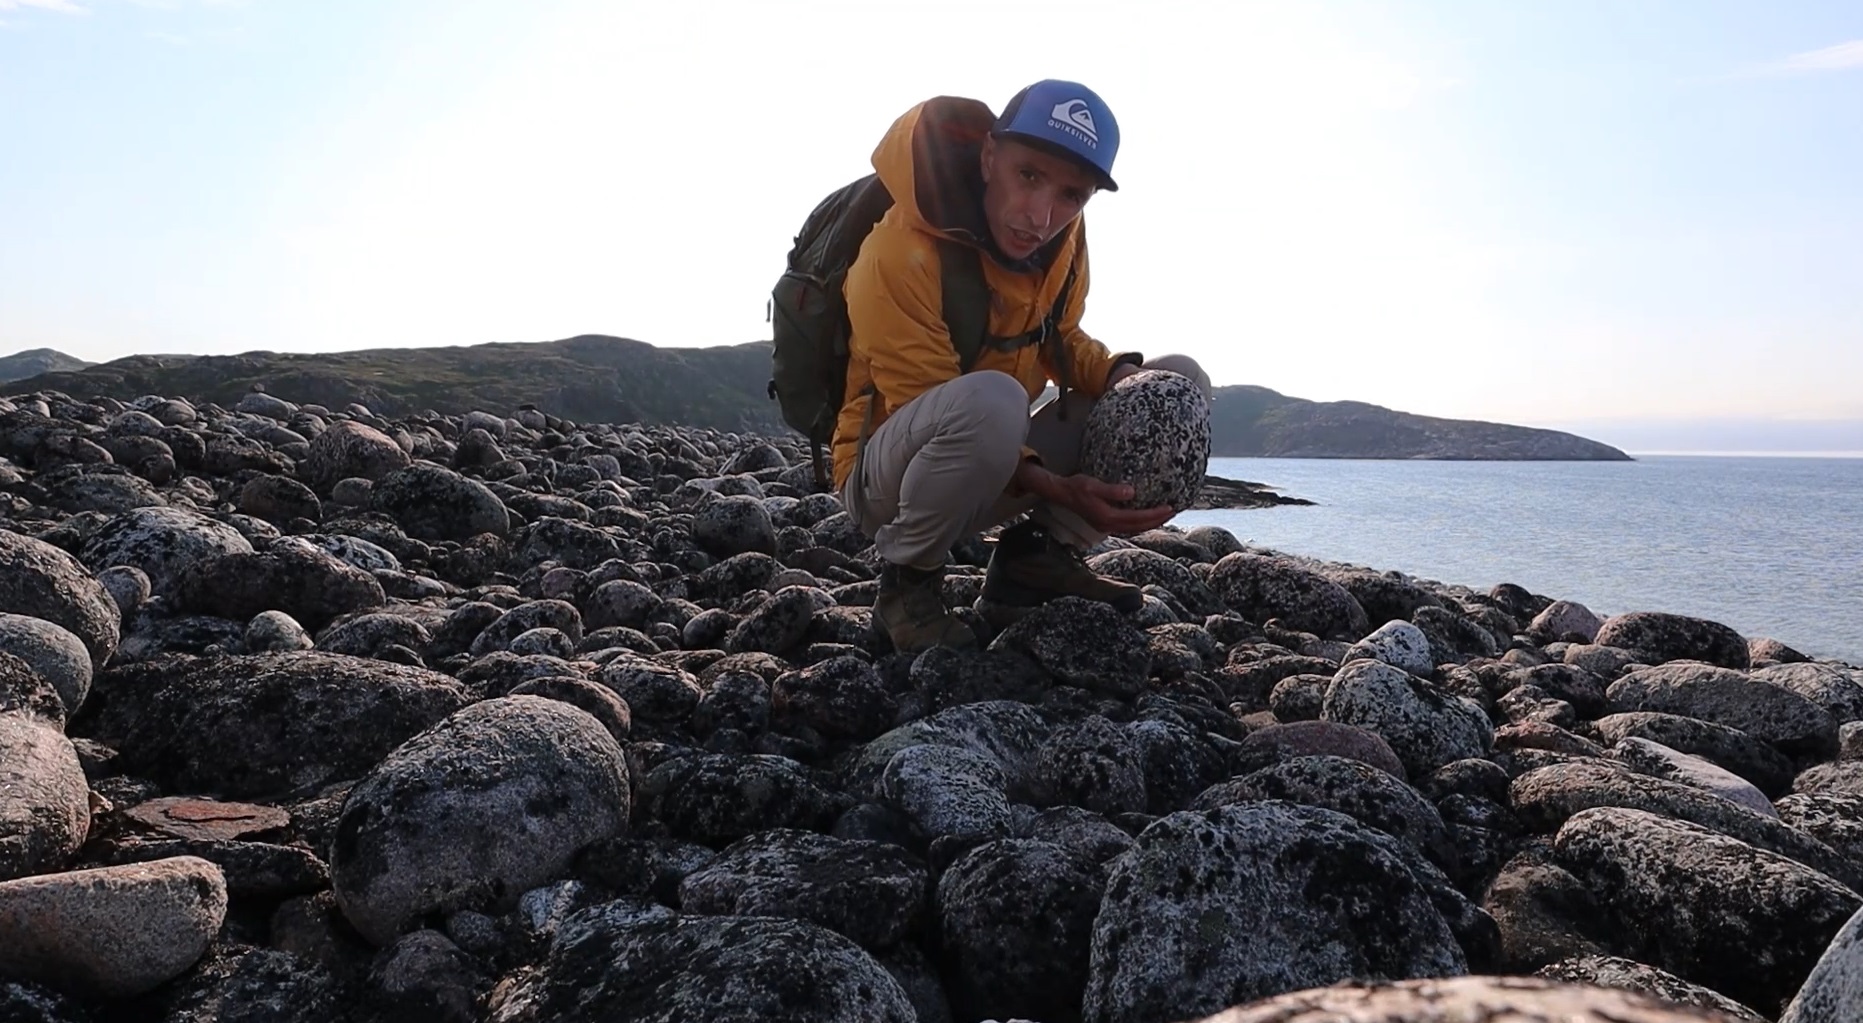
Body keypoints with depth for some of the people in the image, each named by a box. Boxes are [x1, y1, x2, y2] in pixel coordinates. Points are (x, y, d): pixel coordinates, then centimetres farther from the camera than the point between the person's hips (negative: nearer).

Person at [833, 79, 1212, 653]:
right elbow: (938, 410, -26)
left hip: (990, 468, 7)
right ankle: (908, 579, -14)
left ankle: (1033, 562, -1)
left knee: (1179, 380, -2)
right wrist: (1056, 489, -36)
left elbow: (1063, 341, 6)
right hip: (885, 479, -7)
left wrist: (1122, 374, -17)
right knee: (989, 399, -41)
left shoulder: (1062, 237, -4)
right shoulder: (899, 255, -26)